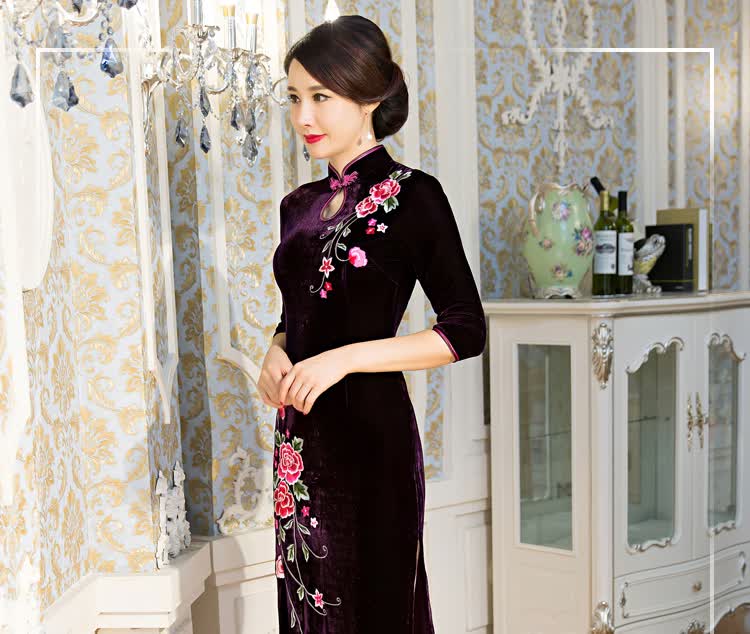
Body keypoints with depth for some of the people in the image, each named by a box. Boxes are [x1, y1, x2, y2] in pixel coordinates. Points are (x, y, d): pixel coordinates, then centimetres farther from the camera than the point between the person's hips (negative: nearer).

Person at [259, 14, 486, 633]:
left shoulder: (412, 195, -9)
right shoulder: (300, 205, 10)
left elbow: (467, 330, -12)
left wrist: (346, 357, -18)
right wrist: (276, 355, -2)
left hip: (370, 435, -6)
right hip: (301, 435, 6)